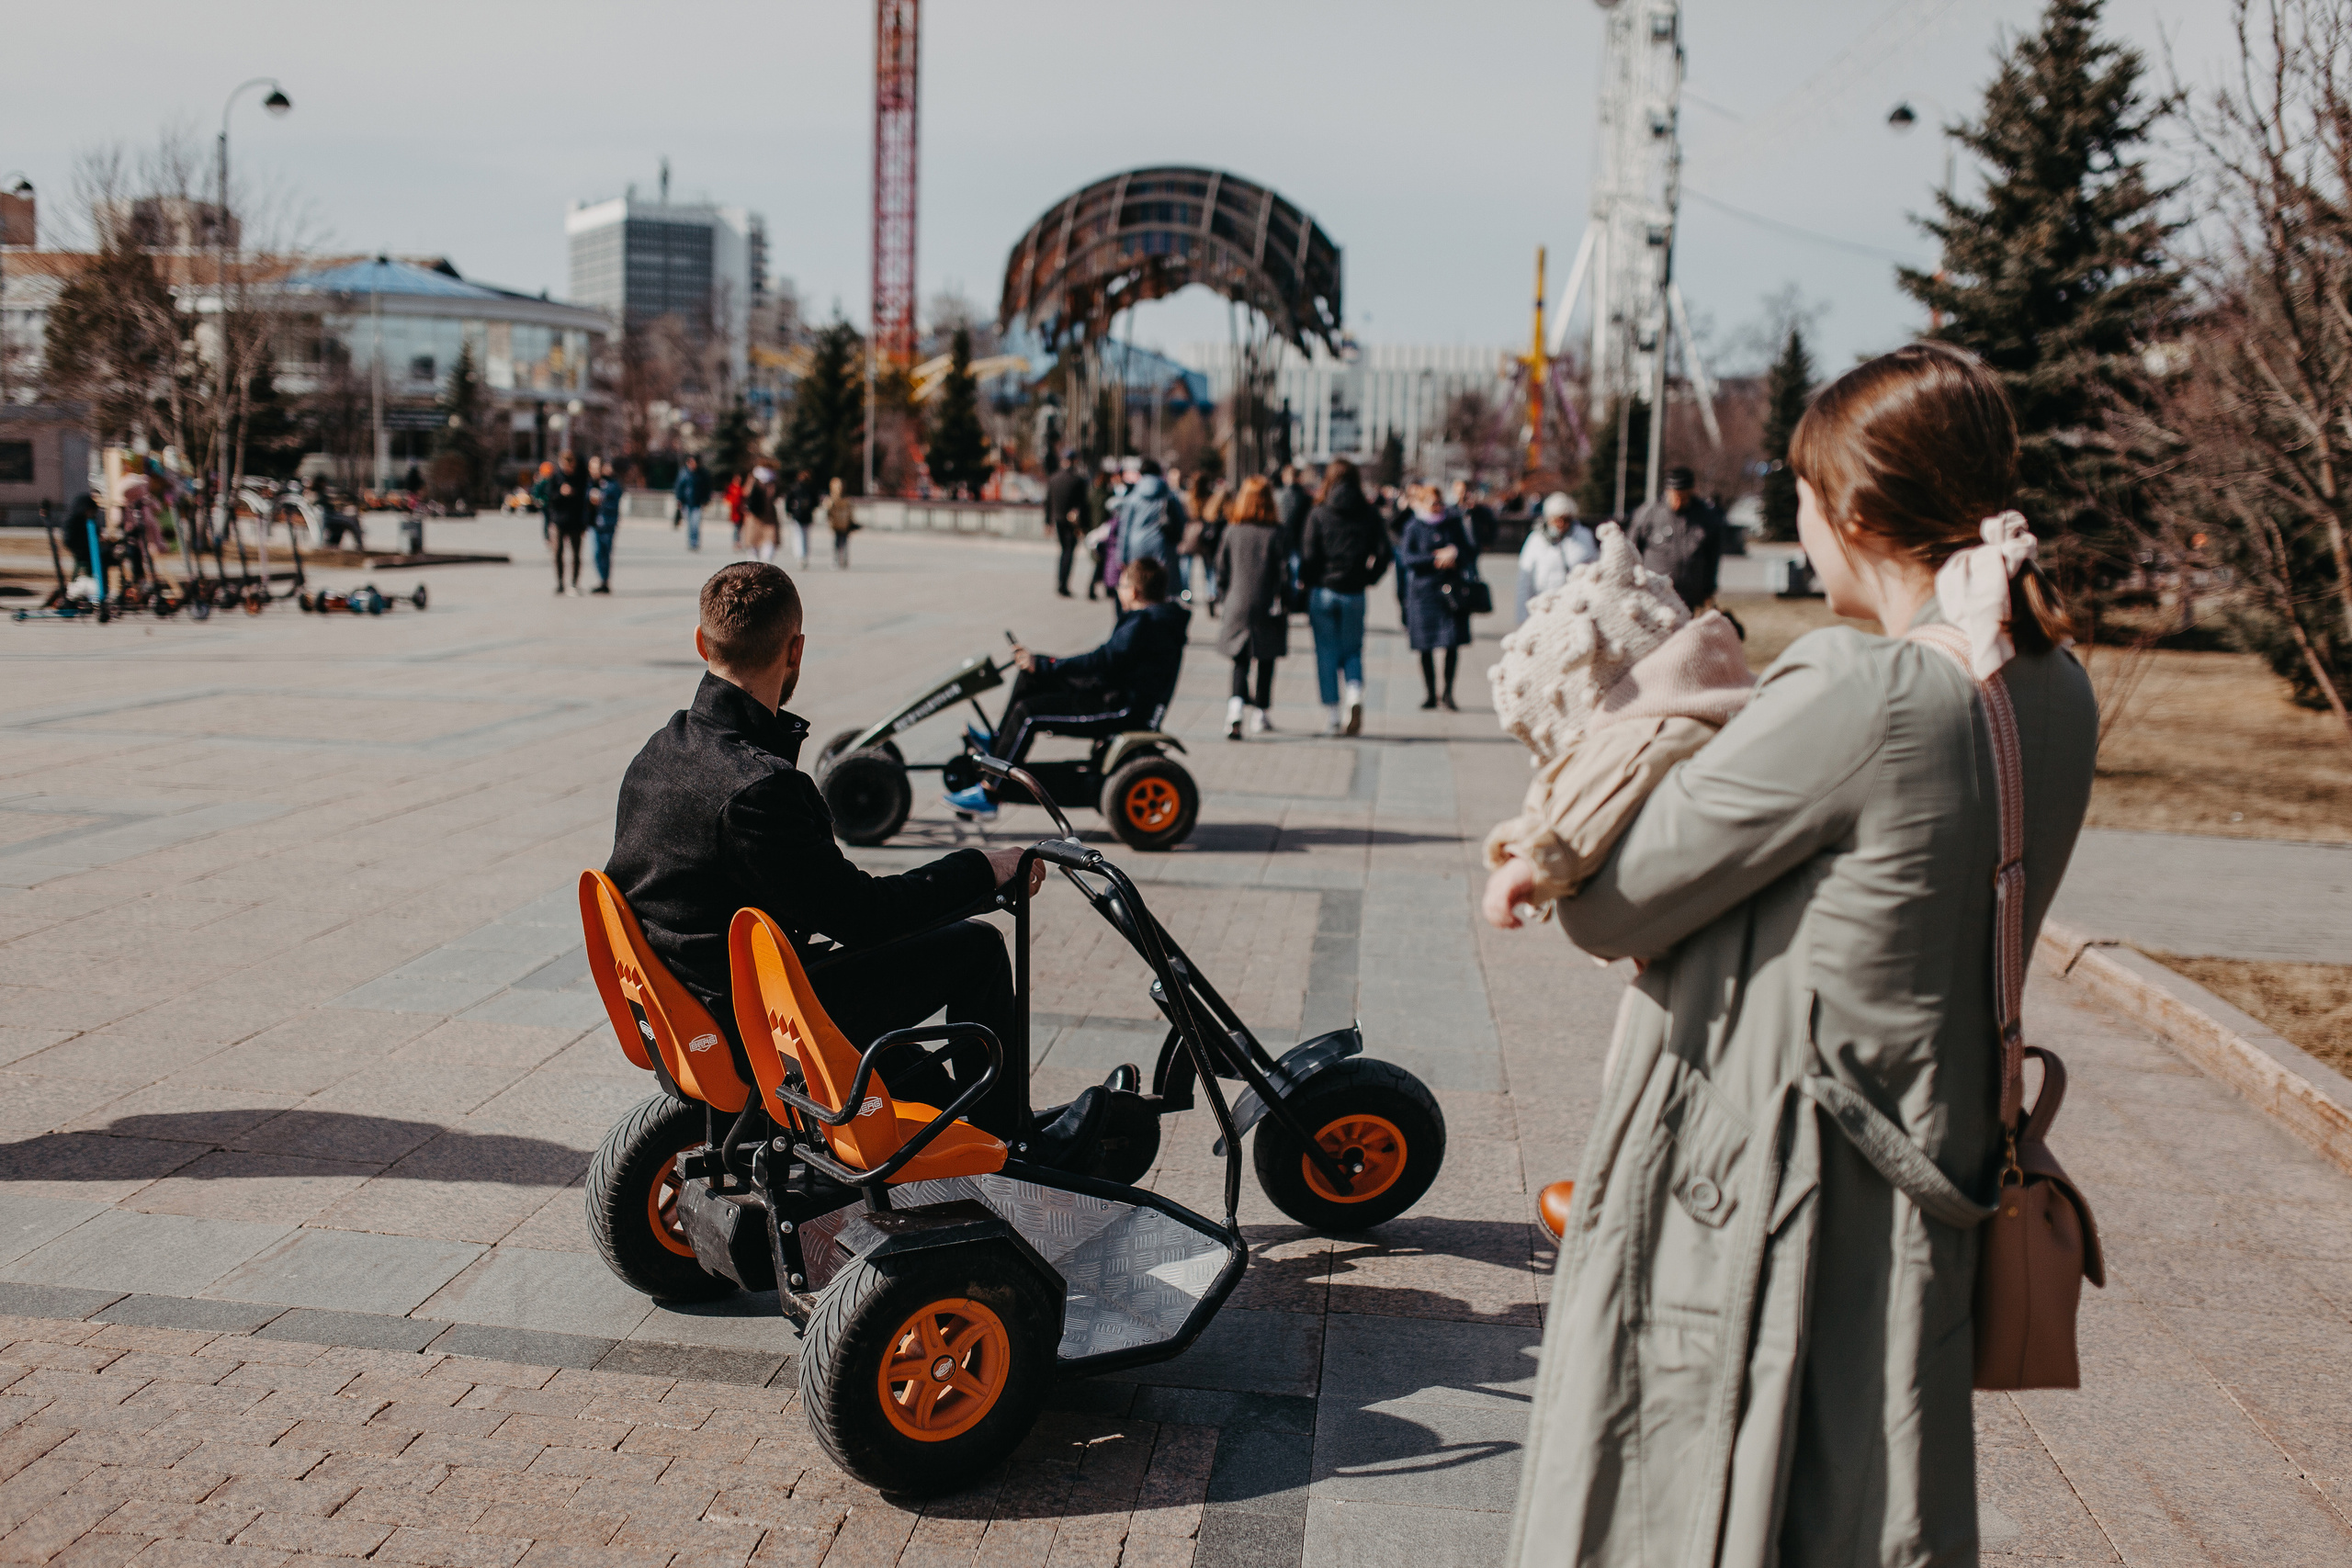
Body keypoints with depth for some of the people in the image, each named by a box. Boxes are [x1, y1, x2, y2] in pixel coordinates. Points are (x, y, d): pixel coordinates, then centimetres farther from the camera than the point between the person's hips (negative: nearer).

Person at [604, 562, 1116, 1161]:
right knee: (975, 947, -2)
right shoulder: (758, 785, -27)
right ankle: (1010, 1143, 15)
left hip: (677, 1005, 9)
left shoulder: (659, 752, 2)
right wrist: (982, 870, -9)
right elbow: (857, 914, -20)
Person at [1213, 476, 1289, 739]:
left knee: (1240, 661, 8)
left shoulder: (1232, 532, -1)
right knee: (1266, 662, 13)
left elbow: (1222, 571, 5)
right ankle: (1259, 714, 16)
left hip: (1238, 604, 2)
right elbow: (1284, 571, -8)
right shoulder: (1276, 533, -9)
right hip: (1268, 607, -2)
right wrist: (1285, 602, 3)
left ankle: (1236, 704, -16)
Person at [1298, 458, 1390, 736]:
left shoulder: (1318, 514, -4)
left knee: (1326, 654, 6)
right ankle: (1355, 697, -11)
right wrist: (1367, 579, 12)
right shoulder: (1369, 515, 1)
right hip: (1354, 594, 2)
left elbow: (1310, 556, -8)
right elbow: (1382, 554, -2)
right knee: (1352, 651, 15)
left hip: (1323, 591, -2)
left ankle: (1332, 718, 6)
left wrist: (1307, 586, 2)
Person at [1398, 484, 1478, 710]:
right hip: (1423, 591, -1)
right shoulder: (1414, 528, 3)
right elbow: (1407, 558, -7)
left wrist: (1454, 552, -8)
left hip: (1451, 590, 1)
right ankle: (1429, 693, 14)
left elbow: (1468, 550, 12)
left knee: (1453, 643, -7)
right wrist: (1436, 559, -12)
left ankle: (1447, 691, 5)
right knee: (1425, 647, 1)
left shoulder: (1453, 524, 11)